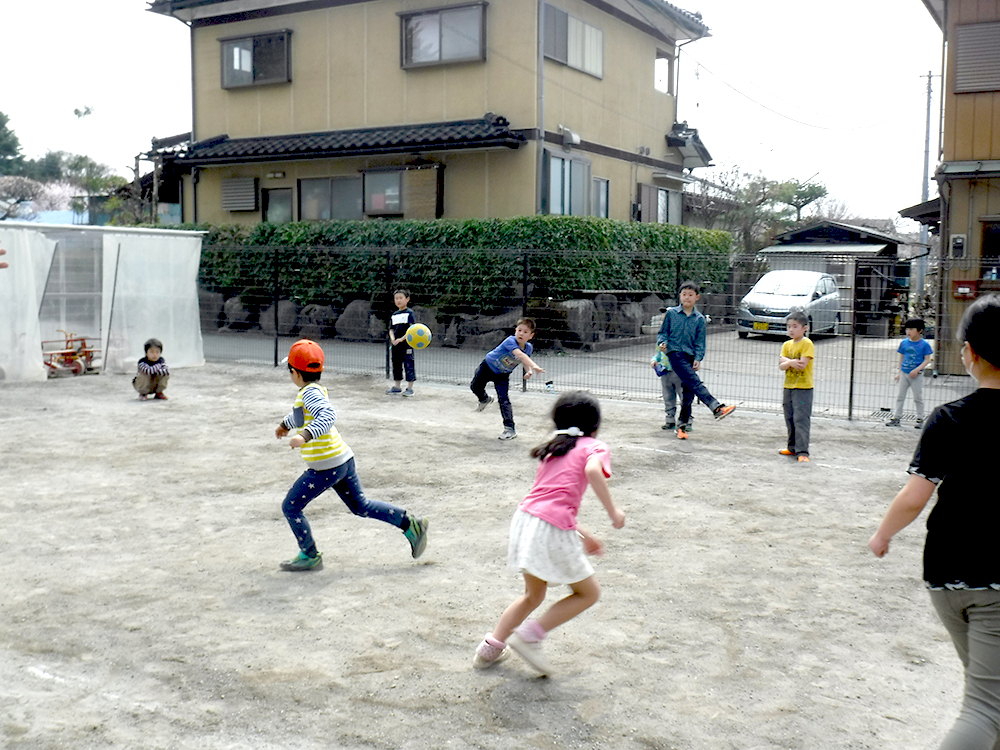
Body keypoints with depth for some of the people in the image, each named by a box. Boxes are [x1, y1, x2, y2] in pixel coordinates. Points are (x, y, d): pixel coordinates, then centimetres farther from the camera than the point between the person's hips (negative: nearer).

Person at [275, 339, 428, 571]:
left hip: (326, 467, -9)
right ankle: (409, 524, 13)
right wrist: (285, 424, 52)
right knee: (361, 506, 17)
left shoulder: (309, 393, -17)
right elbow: (300, 413, 35)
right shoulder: (314, 390, 12)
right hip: (343, 459, 9)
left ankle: (309, 556, 15)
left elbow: (328, 416, -36)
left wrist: (305, 435, -47)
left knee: (291, 507, 5)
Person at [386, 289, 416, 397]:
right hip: (396, 345, 7)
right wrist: (392, 339, -6)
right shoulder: (394, 315, 14)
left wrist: (402, 339, -19)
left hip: (407, 344, -7)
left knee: (408, 364, -5)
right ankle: (397, 387, 23)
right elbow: (391, 329, 14)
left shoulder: (409, 313, -5)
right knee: (396, 364, 12)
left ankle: (410, 388, 2)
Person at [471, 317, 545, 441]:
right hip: (488, 366, -2)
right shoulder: (510, 341, -38)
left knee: (504, 400, -11)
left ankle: (510, 429, -7)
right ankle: (485, 399, 52)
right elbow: (519, 354, -55)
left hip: (502, 375, 2)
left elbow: (525, 361, 0)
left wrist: (529, 371, -23)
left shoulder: (528, 347, -19)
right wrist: (534, 366, -68)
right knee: (475, 386, 18)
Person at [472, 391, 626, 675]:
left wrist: (583, 535, 30)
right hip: (553, 530, -7)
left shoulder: (553, 449, 24)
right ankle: (531, 635, 4)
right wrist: (612, 510, -14)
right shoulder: (595, 447, 3)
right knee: (589, 593, 13)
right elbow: (592, 471, -22)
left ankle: (491, 648, 32)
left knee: (533, 595, 28)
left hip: (525, 517, 8)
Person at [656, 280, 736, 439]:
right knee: (694, 382, -23)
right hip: (675, 353, -3)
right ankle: (717, 408, -36)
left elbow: (700, 342, 8)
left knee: (688, 393, 3)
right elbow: (663, 332, 9)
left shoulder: (699, 319, 9)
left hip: (690, 356, 3)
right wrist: (662, 342, -12)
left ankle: (683, 425, 16)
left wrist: (698, 358, -5)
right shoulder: (671, 313, 5)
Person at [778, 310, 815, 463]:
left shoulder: (807, 344, -9)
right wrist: (790, 362, -19)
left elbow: (802, 364, -20)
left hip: (803, 388, -7)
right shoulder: (787, 345, 10)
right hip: (788, 387, 7)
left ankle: (803, 452, -14)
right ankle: (793, 447, 27)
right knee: (790, 419, 14)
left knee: (801, 419, -12)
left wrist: (786, 360, -10)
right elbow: (781, 366, 1)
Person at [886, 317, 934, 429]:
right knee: (900, 396, 8)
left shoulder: (924, 344, -8)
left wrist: (917, 370, -19)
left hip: (916, 375, -4)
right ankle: (896, 417, 16)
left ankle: (920, 419, 16)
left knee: (918, 397, 4)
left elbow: (927, 360, -9)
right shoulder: (904, 342, 4)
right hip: (904, 373, 4)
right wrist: (898, 372, 10)